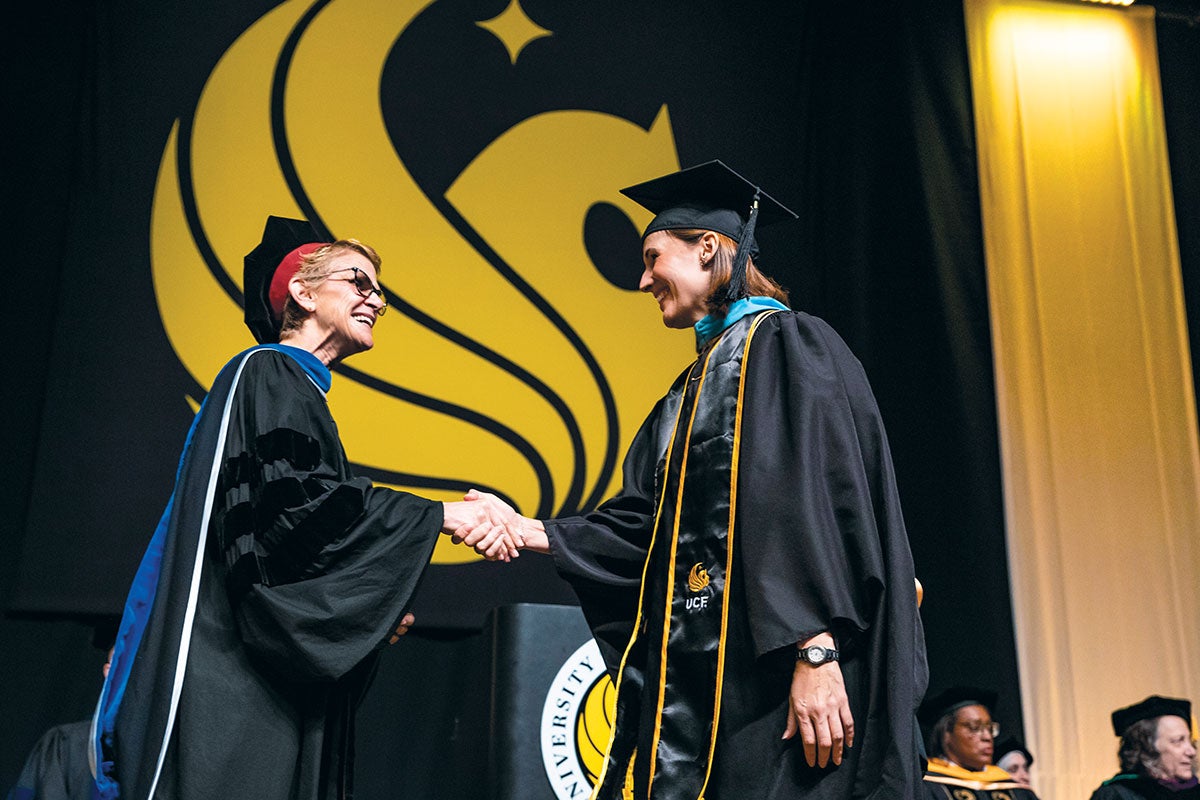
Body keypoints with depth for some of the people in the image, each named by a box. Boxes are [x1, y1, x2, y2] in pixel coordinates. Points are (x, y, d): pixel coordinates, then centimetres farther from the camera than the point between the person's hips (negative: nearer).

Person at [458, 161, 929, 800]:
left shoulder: (785, 346, -5)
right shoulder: (693, 389, 22)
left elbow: (815, 501, -17)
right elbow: (643, 525, 15)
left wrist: (816, 653, -25)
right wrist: (530, 532, 4)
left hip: (768, 667, -8)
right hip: (693, 673, 8)